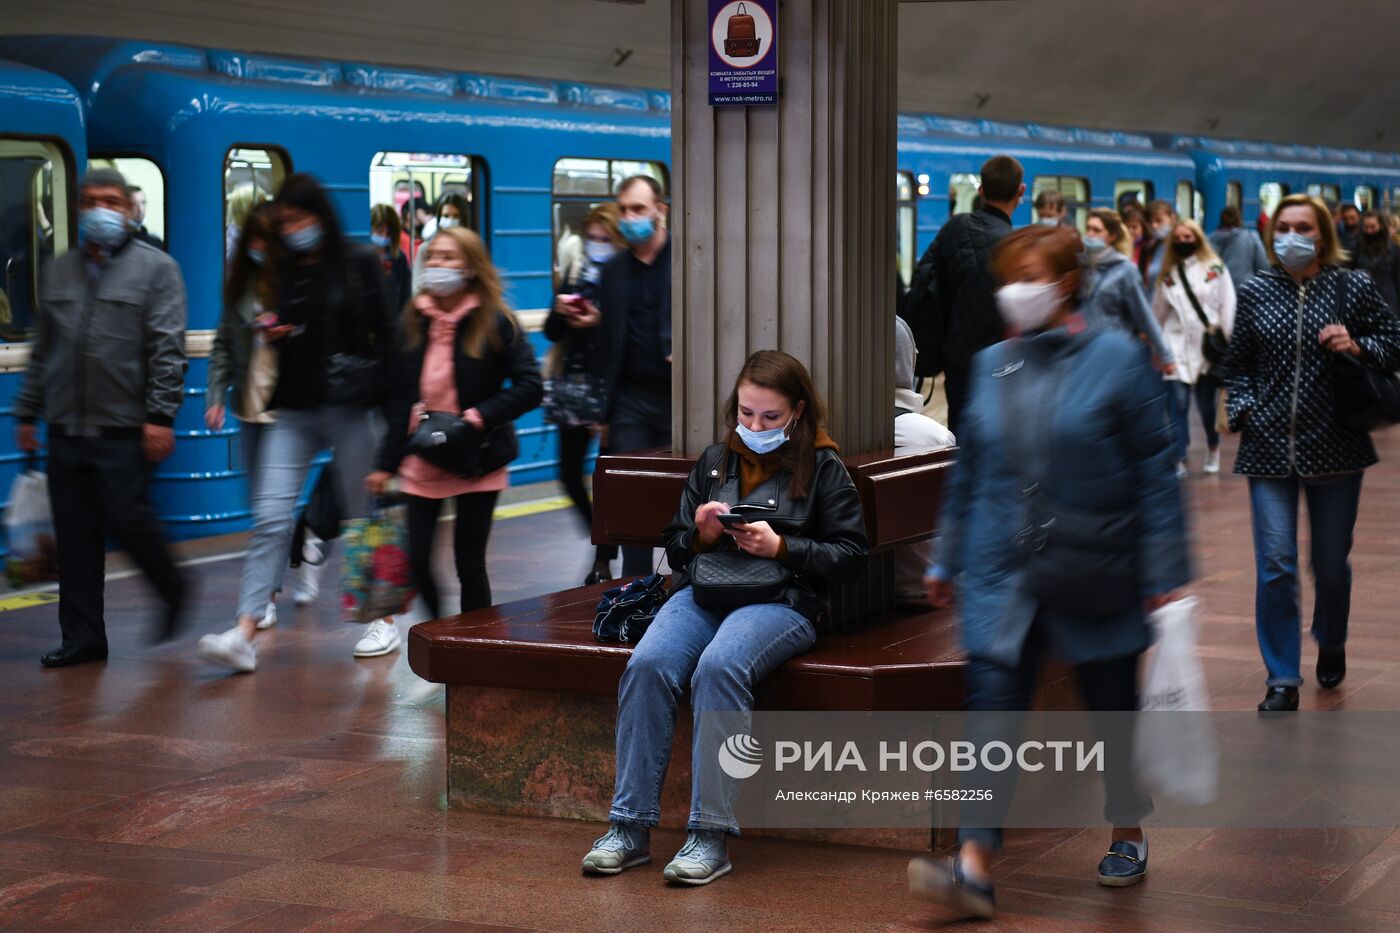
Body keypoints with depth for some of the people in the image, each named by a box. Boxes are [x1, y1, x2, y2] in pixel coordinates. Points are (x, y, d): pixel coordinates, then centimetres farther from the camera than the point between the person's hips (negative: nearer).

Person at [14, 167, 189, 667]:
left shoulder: (155, 267, 0)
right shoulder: (61, 270, 16)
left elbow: (167, 349, -7)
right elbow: (42, 349, 21)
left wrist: (160, 415, -14)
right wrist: (27, 412, 17)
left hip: (124, 427, -5)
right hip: (66, 426, 5)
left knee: (128, 519, -6)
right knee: (75, 535, 5)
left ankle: (173, 590, 22)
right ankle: (82, 636, 11)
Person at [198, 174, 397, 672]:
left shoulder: (359, 263, 1)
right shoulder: (281, 272, 11)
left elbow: (384, 335, -1)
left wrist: (384, 398, -8)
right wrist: (269, 336, -3)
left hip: (350, 408, -3)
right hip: (291, 410, 3)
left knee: (362, 517, 6)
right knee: (271, 517, -8)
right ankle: (244, 633, -14)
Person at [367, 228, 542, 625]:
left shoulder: (494, 322, -7)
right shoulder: (413, 320, 4)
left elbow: (530, 386, -11)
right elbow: (400, 400, 8)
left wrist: (478, 417, -19)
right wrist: (386, 464, 6)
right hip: (422, 459, 3)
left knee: (469, 565, 4)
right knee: (415, 561, -1)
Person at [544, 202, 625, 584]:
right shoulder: (576, 273, 11)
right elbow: (551, 331, 12)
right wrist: (560, 312, -7)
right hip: (575, 380, 6)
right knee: (569, 472, 7)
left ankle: (604, 561, 10)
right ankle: (604, 539, 28)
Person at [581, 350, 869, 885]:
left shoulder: (823, 469, 8)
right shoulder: (713, 462, 21)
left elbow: (852, 555, 2)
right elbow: (674, 548, 26)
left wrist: (780, 548, -10)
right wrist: (700, 534, 2)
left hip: (782, 598, -4)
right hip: (703, 590, 4)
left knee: (719, 668, -36)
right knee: (647, 665, -28)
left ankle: (710, 836, -33)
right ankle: (630, 827, -25)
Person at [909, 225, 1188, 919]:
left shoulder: (1117, 359, -6)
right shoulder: (990, 365, 5)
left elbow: (1155, 471, -5)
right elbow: (968, 471, 15)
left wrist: (1166, 574, -7)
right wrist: (947, 559, 18)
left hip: (1096, 576, -2)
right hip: (1003, 575, 3)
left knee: (1113, 707, 12)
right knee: (991, 710, -9)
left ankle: (1128, 837, 33)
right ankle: (974, 868, -13)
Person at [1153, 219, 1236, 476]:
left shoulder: (1216, 269, -1)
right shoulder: (1168, 273, 9)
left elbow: (1227, 308, -2)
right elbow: (1159, 310, 15)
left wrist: (1229, 343, -6)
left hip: (1209, 344, -2)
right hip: (1178, 345, 2)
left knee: (1207, 404, 7)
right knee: (1178, 403, -8)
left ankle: (1213, 448, 35)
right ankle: (1179, 460, -5)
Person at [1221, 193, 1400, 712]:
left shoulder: (1353, 289, 0)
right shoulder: (1255, 294, 5)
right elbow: (1238, 364, 12)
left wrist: (1358, 348, -14)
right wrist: (1240, 409, -4)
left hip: (1335, 447, 0)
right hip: (1269, 448, 1)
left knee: (1331, 563, 12)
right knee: (1275, 566, -6)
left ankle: (1331, 645, 41)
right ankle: (1283, 680, 2)